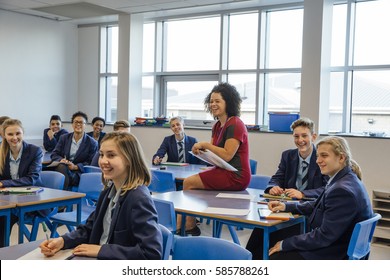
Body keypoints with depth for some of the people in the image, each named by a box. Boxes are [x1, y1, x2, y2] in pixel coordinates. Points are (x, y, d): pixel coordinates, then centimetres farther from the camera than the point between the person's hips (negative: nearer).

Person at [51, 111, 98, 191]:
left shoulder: (92, 143, 5)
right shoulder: (64, 138, 16)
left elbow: (90, 162, -1)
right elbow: (54, 154, 13)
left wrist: (76, 167, -17)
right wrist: (61, 160, -11)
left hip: (78, 172, -3)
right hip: (61, 168, 3)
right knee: (62, 166, -35)